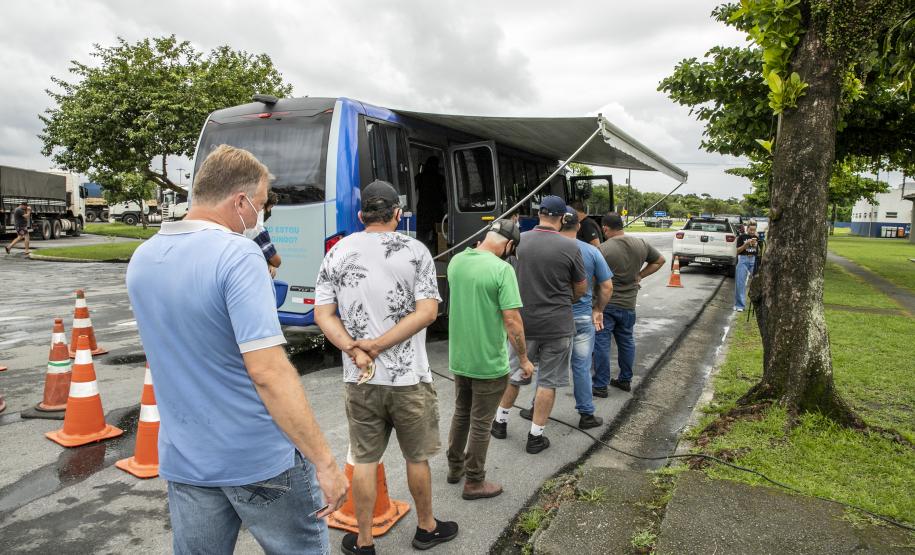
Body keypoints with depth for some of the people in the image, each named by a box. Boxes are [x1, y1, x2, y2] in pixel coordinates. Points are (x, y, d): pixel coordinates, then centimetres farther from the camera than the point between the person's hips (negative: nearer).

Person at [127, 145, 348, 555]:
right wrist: (324, 461, -21)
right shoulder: (237, 255, -21)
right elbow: (267, 371, -27)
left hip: (184, 461, 7)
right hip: (262, 459, -6)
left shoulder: (142, 259, 3)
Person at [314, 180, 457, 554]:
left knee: (364, 460, 14)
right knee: (417, 457, 16)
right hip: (409, 377, -2)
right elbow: (427, 312, -14)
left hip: (359, 379, 2)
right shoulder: (415, 250, -7)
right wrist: (375, 346, -14)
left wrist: (355, 350, -12)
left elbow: (323, 314, -3)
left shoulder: (338, 252, 0)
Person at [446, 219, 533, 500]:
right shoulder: (502, 269, -20)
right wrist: (523, 358, -8)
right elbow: (512, 319, -21)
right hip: (489, 362, -6)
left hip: (458, 358, 6)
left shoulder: (456, 261, 0)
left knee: (460, 414, 24)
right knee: (480, 424, 9)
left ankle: (455, 466, 40)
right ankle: (474, 482, 23)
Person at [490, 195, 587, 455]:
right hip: (557, 326, -2)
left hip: (523, 321, 3)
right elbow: (581, 289, -1)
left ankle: (500, 423, 33)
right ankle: (536, 436, 18)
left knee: (514, 373, 20)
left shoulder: (518, 241, -7)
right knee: (548, 382, 10)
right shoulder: (570, 247, -13)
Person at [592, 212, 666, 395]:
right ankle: (625, 380, 30)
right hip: (629, 303, 6)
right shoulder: (641, 244, 2)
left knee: (601, 343, 2)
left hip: (606, 304, -6)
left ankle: (601, 386, 6)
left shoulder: (602, 249, -18)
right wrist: (640, 276, 11)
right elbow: (659, 260, 15)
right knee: (626, 341, 19)